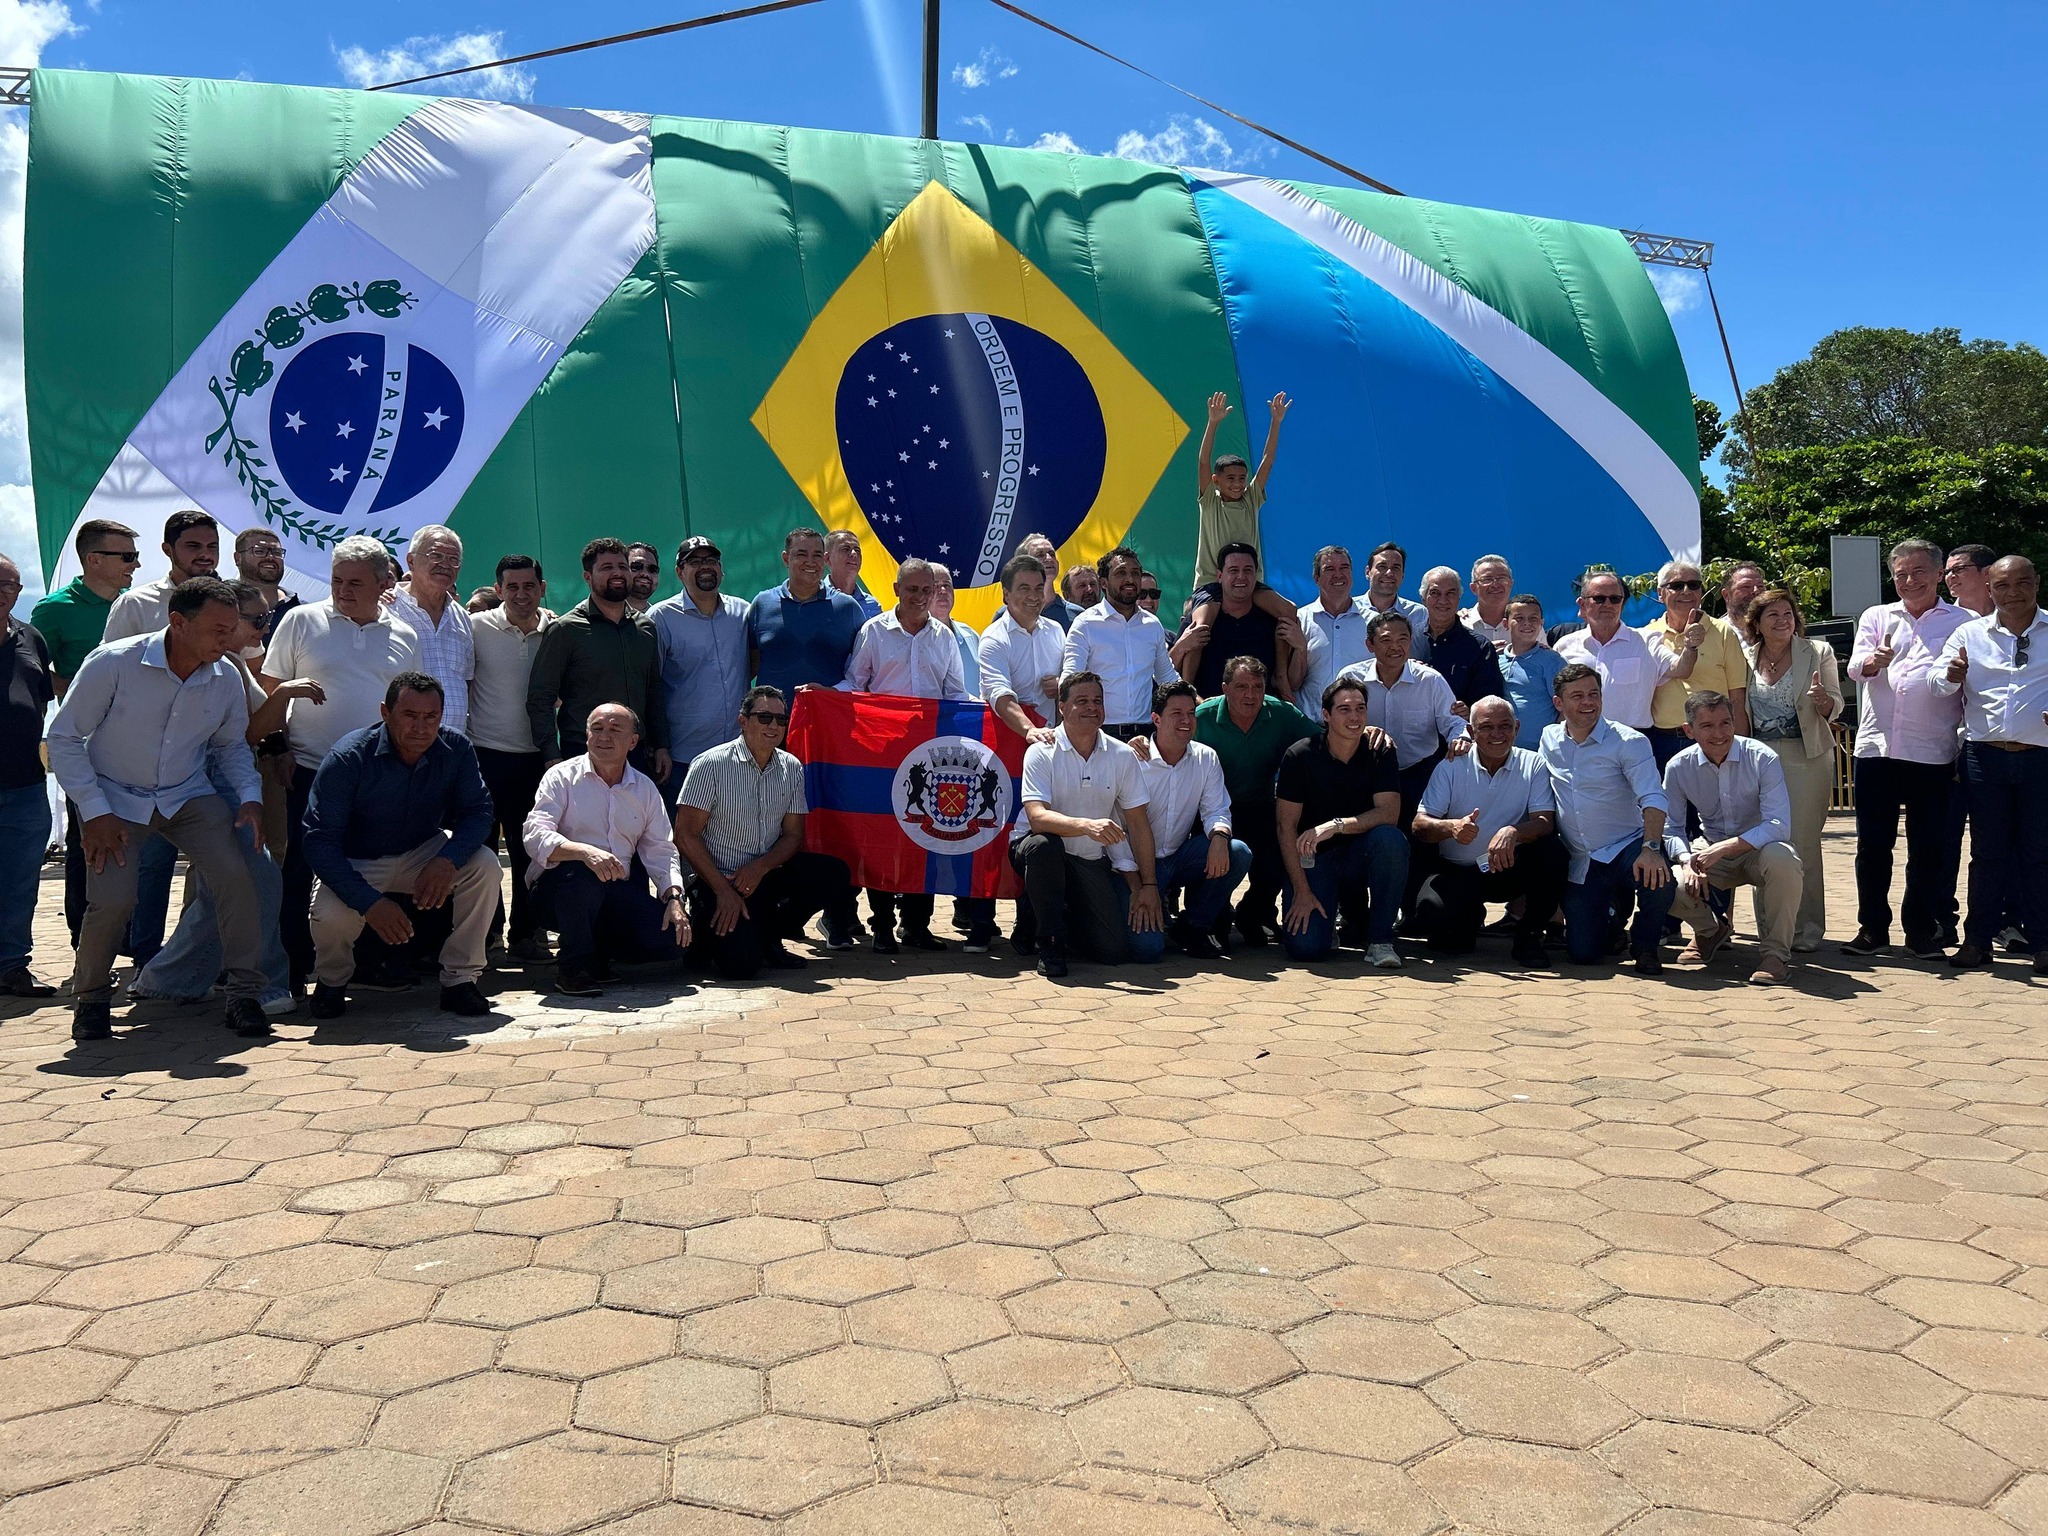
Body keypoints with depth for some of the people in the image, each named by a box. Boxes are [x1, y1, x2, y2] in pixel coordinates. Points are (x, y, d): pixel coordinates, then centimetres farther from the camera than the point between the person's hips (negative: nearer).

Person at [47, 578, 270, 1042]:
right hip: (116, 799, -3)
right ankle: (90, 998, 10)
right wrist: (95, 811, -17)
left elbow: (231, 744, 9)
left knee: (234, 874, -18)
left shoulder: (227, 678, -9)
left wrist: (250, 795, -8)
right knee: (113, 898, -19)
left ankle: (245, 994, -5)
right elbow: (64, 737, -12)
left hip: (188, 796, 3)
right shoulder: (113, 663, -20)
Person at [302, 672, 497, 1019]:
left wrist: (449, 859, -36)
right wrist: (370, 902, -37)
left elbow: (478, 811, -13)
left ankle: (460, 979, -11)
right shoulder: (349, 757, -25)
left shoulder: (456, 750, -16)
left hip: (423, 854, 3)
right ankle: (332, 982, 5)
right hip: (357, 863, -3)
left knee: (484, 865, -25)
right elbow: (319, 841, -26)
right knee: (331, 915, -33)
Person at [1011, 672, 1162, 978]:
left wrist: (1148, 885, -3)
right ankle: (1050, 943, -17)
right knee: (1043, 843, -40)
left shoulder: (1122, 755, -3)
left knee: (1116, 951, -12)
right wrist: (1087, 825, -44)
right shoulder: (1041, 752, -13)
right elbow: (1037, 817, -27)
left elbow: (1138, 822, 1)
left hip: (1091, 861, 3)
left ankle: (1065, 920, 23)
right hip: (1037, 849, -3)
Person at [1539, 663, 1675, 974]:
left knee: (1659, 884, -37)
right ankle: (1614, 910, 32)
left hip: (1626, 848, -3)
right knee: (1582, 953, -5)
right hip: (1579, 863, 3)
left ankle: (1644, 944, -2)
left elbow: (1653, 798, -20)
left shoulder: (1628, 742, -9)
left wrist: (1651, 848, -36)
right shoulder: (1548, 740, 5)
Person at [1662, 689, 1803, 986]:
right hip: (1710, 850, 3)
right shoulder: (1679, 767, -9)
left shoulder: (1762, 759, -18)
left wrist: (1725, 847, -36)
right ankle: (1711, 930, 14)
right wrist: (1688, 861, -23)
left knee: (1782, 859, -39)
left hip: (1759, 848, -3)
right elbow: (1671, 827, -2)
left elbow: (1779, 825, -26)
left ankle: (1776, 952, -15)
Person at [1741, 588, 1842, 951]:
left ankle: (1807, 931, 8)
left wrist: (1823, 699, -18)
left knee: (1803, 845, -2)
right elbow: (1735, 708, 16)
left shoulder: (1818, 652, 4)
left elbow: (1835, 707, 3)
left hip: (1805, 758, -2)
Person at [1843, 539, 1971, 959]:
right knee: (1872, 844, 5)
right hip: (1875, 747, 2)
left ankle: (1922, 931, 13)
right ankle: (1872, 928, 14)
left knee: (1929, 848, 2)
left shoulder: (1963, 623, 7)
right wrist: (1874, 660, -25)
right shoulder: (1876, 617, 14)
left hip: (1933, 753, -2)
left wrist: (1968, 745, -4)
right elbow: (1855, 666, -1)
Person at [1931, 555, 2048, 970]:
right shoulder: (1970, 634, 8)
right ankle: (1978, 940, 12)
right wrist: (1951, 675, -23)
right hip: (1986, 757, 1)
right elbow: (1940, 683, 1)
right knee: (1988, 852, 7)